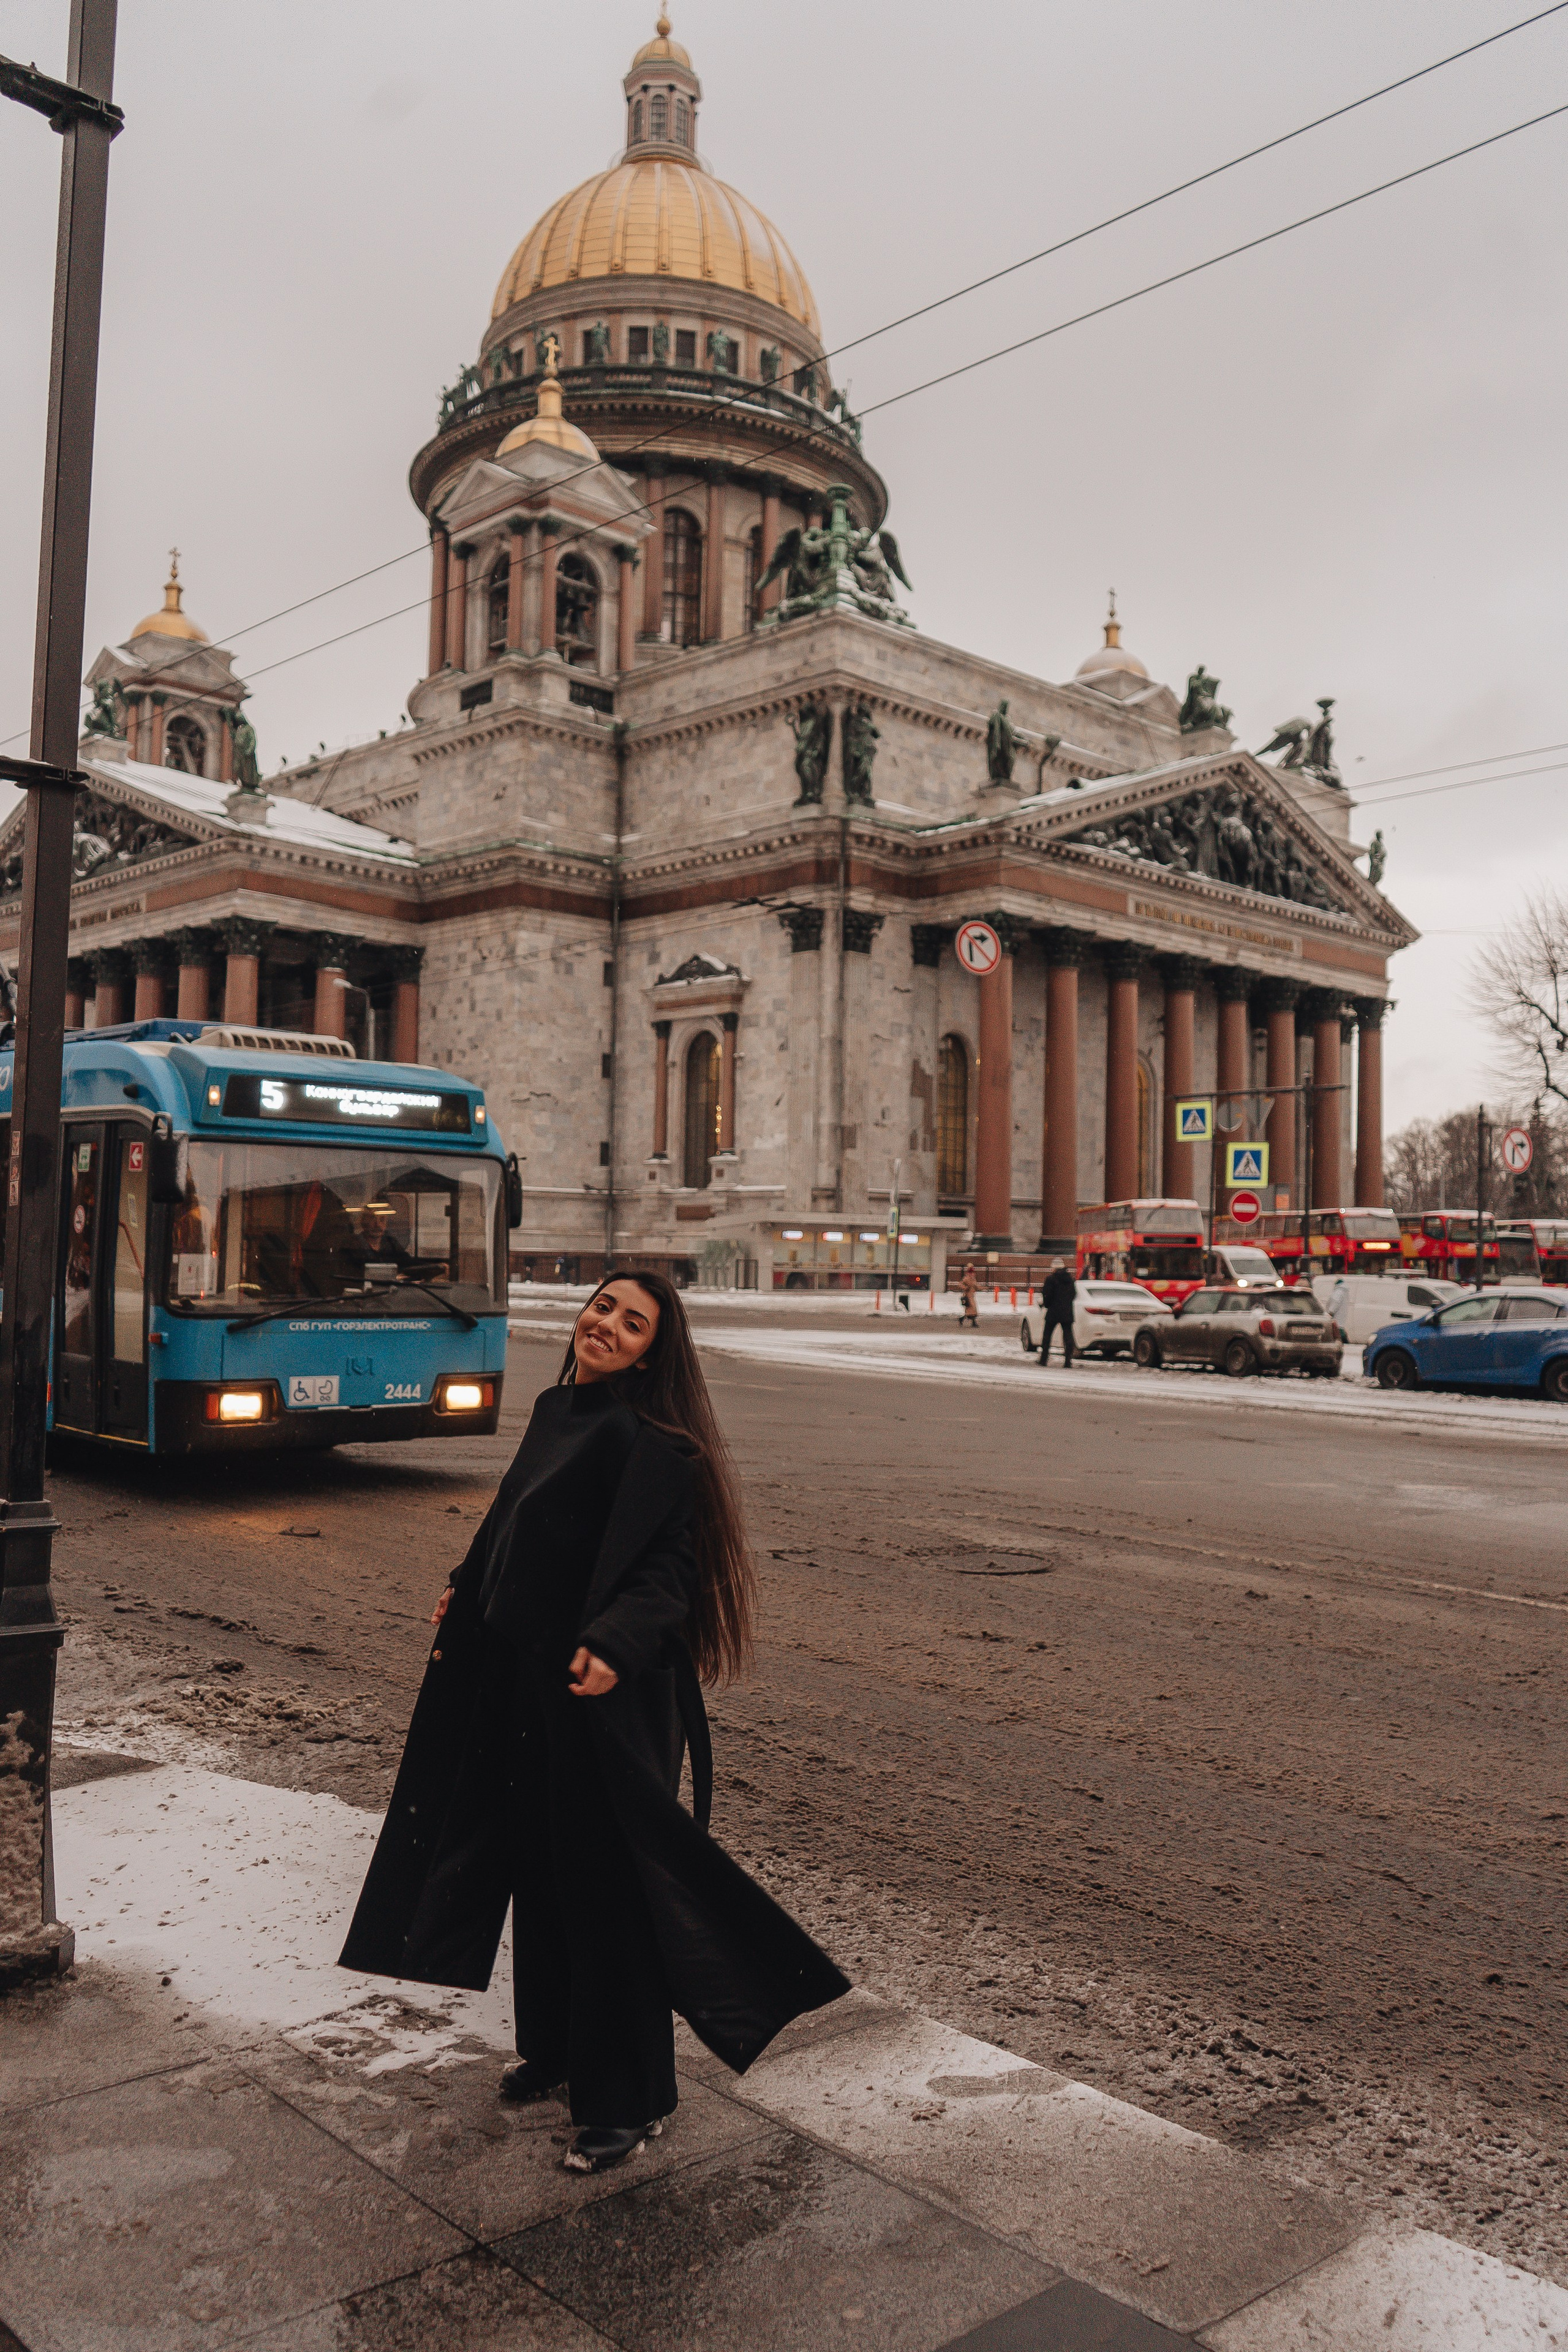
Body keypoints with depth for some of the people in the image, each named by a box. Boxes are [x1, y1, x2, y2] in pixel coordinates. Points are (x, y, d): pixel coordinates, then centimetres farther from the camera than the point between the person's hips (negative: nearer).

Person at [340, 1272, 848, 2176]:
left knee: (605, 1882, 1)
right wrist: (468, 1592, 28)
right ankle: (558, 2048, 39)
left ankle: (631, 2098, 17)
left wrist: (614, 1644, -37)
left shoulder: (643, 1440, -18)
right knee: (540, 1864, 19)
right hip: (522, 1676, 9)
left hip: (600, 1694, -9)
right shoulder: (554, 1412, 8)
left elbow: (670, 1566, -23)